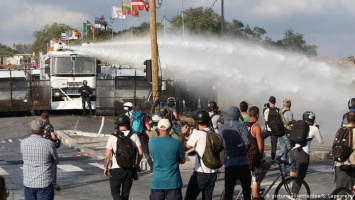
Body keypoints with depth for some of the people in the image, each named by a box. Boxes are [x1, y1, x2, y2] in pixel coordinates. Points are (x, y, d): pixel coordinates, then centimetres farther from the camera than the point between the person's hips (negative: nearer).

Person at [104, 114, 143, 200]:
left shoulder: (113, 137, -8)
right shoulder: (134, 136, -3)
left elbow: (108, 155, -8)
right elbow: (140, 152, -6)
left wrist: (105, 167, 7)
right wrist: (137, 164, 10)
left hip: (116, 168, -2)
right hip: (130, 169, 2)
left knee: (115, 191, 9)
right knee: (126, 192, 15)